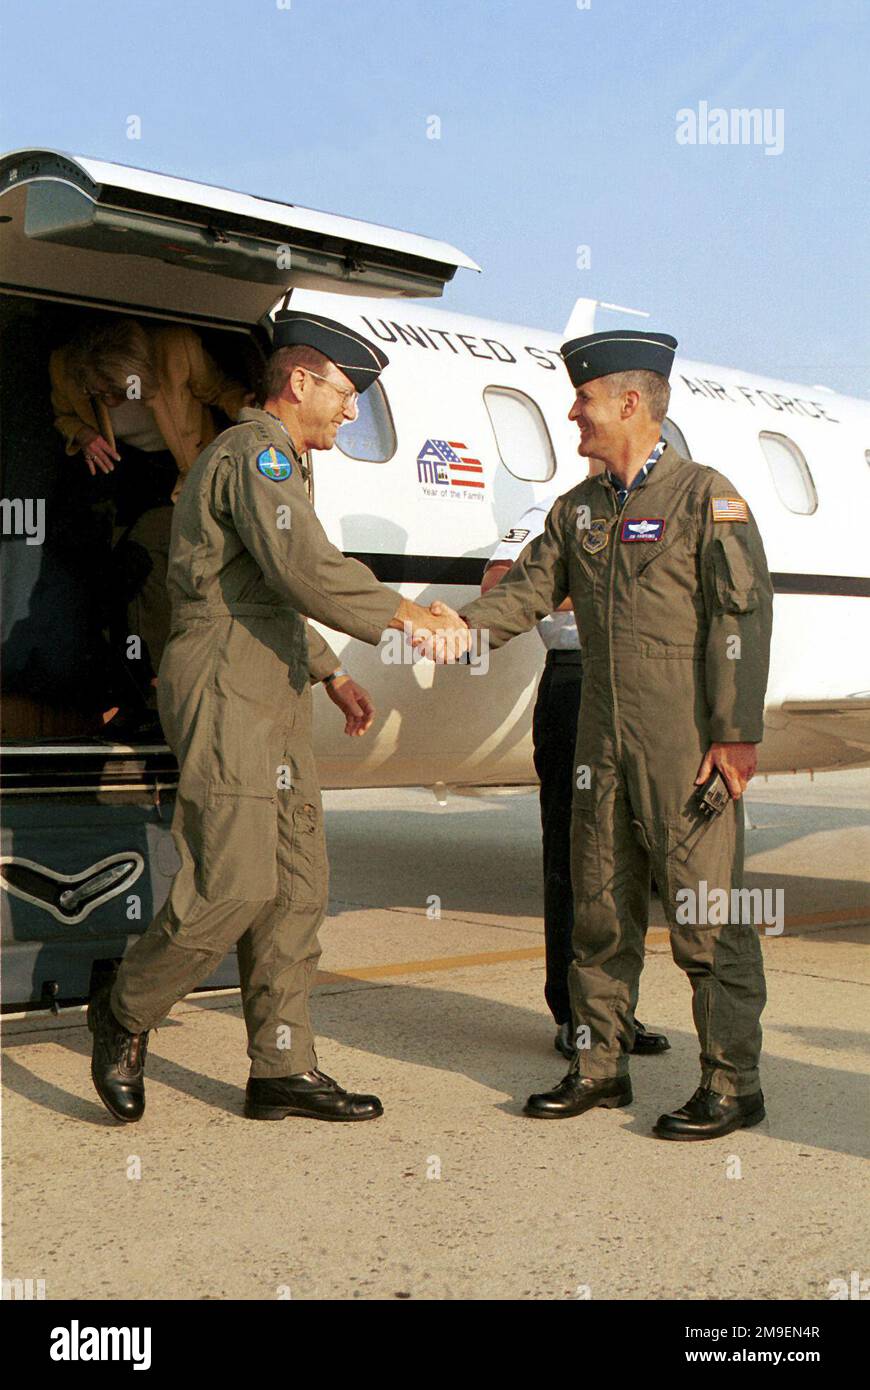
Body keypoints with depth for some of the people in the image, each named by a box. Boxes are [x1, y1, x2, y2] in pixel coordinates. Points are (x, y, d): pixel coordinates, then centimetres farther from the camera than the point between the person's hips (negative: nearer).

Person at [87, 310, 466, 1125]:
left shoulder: (274, 461, 24)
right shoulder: (255, 452, -9)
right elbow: (304, 568, -24)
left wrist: (331, 673, 27)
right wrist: (398, 615, -17)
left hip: (272, 700, 10)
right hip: (226, 694, -10)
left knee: (296, 886, 6)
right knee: (234, 884, -12)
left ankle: (283, 1070, 11)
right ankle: (125, 1014, 10)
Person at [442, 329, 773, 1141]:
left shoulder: (706, 497, -4)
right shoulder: (579, 508, 15)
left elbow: (742, 615, -9)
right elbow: (530, 586, 10)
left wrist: (737, 731, -16)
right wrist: (465, 629, -10)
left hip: (686, 743, -6)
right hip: (603, 739, 7)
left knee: (706, 914, -3)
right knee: (601, 907, 11)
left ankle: (733, 1083, 7)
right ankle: (601, 1065, 23)